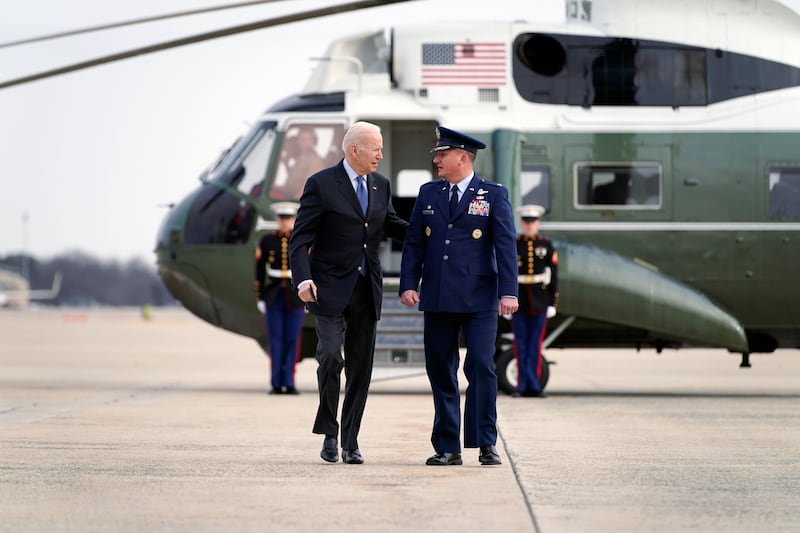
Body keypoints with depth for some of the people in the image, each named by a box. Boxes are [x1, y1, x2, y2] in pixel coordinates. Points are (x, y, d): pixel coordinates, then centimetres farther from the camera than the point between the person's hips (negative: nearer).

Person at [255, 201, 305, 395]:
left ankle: (289, 383, 4)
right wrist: (260, 297, 1)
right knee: (276, 340, -1)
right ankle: (277, 384, 2)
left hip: (295, 297, 0)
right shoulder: (267, 240, 2)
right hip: (274, 297, 0)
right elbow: (260, 270, 4)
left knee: (292, 340, 0)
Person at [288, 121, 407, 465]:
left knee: (361, 366, 3)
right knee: (330, 354, -15)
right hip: (330, 287, -5)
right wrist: (303, 279, -21)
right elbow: (300, 239, -8)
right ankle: (329, 432, 2)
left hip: (367, 289, 5)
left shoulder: (381, 186, 10)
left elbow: (391, 225, 25)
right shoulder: (321, 184, -7)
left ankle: (350, 443, 9)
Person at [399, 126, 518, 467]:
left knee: (481, 367, -10)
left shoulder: (493, 195, 2)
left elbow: (505, 244, -3)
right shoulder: (428, 193, 13)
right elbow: (414, 243, 12)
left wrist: (508, 291, -12)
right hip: (437, 298, 4)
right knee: (441, 372, 5)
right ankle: (447, 448, 10)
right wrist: (408, 284, 0)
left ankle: (486, 445, -5)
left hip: (479, 298, -4)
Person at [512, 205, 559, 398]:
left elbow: (553, 275, 4)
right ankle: (523, 385, 7)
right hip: (519, 301, 0)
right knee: (520, 344, 2)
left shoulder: (547, 246, 4)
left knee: (536, 344, 0)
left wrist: (553, 303, 0)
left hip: (540, 302, 0)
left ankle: (534, 385, 4)